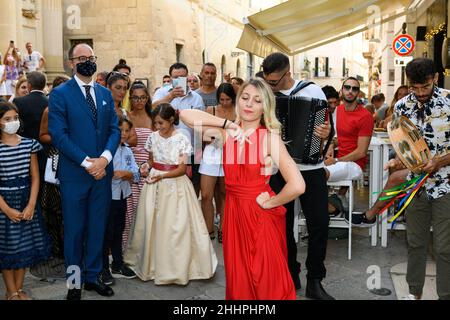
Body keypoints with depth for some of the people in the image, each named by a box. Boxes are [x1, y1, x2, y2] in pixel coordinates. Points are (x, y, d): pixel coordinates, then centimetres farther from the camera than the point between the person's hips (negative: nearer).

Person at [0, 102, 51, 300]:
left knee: (25, 245, 8)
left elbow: (35, 178, 4)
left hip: (26, 200, 3)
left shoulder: (29, 144, 3)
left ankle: (19, 289, 21)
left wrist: (31, 205, -6)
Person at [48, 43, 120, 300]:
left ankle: (93, 276, 25)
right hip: (74, 173, -4)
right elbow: (58, 134, -11)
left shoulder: (105, 94, 11)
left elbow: (115, 129, 7)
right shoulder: (60, 94, -4)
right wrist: (86, 163, -16)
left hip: (102, 172, 4)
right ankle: (74, 282, 20)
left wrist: (105, 158, -11)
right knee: (74, 230, 7)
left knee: (98, 228, 11)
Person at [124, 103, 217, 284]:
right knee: (152, 224, 4)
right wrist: (147, 167, -8)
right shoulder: (153, 137, 4)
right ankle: (152, 263, 17)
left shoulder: (181, 139, -8)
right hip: (155, 184, 4)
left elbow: (182, 169, -9)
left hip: (175, 185, -4)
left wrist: (162, 175, -20)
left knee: (175, 226, -3)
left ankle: (176, 267, 8)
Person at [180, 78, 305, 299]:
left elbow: (297, 186, -25)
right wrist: (229, 124, -11)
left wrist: (269, 203, -11)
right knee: (238, 280, 17)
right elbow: (186, 115, -7)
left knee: (266, 283, 8)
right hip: (234, 213, 5)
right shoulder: (228, 134, 0)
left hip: (262, 217, -4)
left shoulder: (270, 137, -14)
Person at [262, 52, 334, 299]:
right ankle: (290, 275, 26)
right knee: (283, 224, 10)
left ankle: (315, 281, 11)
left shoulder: (312, 91, -5)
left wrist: (326, 133, -24)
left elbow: (327, 127, -2)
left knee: (319, 223, -3)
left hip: (311, 168, -2)